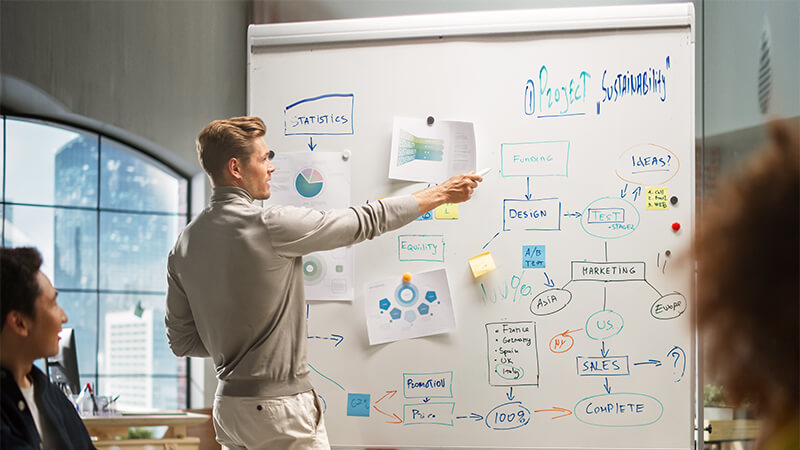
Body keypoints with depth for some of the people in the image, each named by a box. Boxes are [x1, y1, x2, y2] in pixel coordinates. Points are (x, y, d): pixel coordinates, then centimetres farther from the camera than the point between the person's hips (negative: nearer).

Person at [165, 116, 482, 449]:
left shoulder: (185, 245, 5)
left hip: (227, 408, 8)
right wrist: (441, 194, 4)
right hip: (279, 407, -8)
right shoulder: (270, 225, -16)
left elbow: (182, 341, 9)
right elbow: (367, 221, -8)